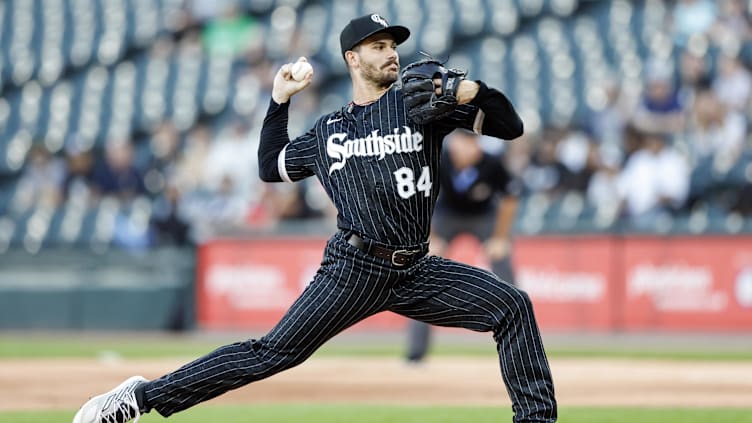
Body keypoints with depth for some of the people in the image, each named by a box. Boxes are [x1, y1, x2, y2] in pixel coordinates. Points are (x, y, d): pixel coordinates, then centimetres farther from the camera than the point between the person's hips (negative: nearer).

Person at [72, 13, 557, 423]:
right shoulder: (327, 131, 13)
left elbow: (510, 126, 3)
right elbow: (271, 166, 29)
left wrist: (474, 90, -15)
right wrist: (279, 101, 21)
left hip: (417, 273, 1)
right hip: (354, 269, -1)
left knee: (513, 307, -14)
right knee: (275, 352, -11)